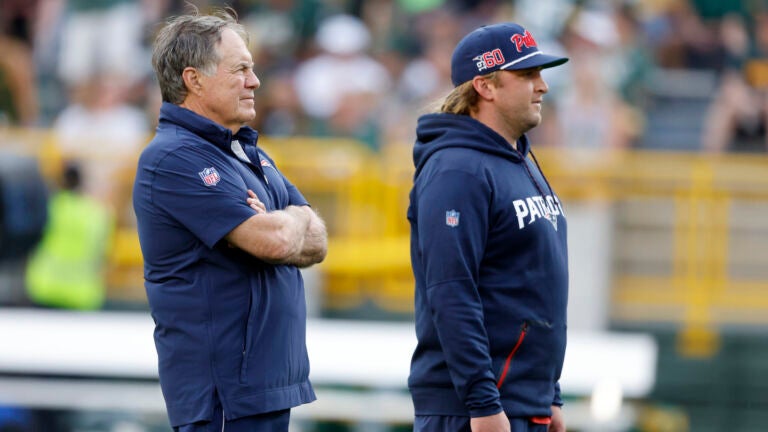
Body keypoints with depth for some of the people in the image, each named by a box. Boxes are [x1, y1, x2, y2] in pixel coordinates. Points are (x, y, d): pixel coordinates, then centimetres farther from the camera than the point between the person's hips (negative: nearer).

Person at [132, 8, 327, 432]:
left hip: (268, 378, 9)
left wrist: (273, 226, -10)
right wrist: (293, 221, 3)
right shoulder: (174, 158, -13)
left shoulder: (248, 153, 19)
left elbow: (317, 242, 12)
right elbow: (274, 240, -21)